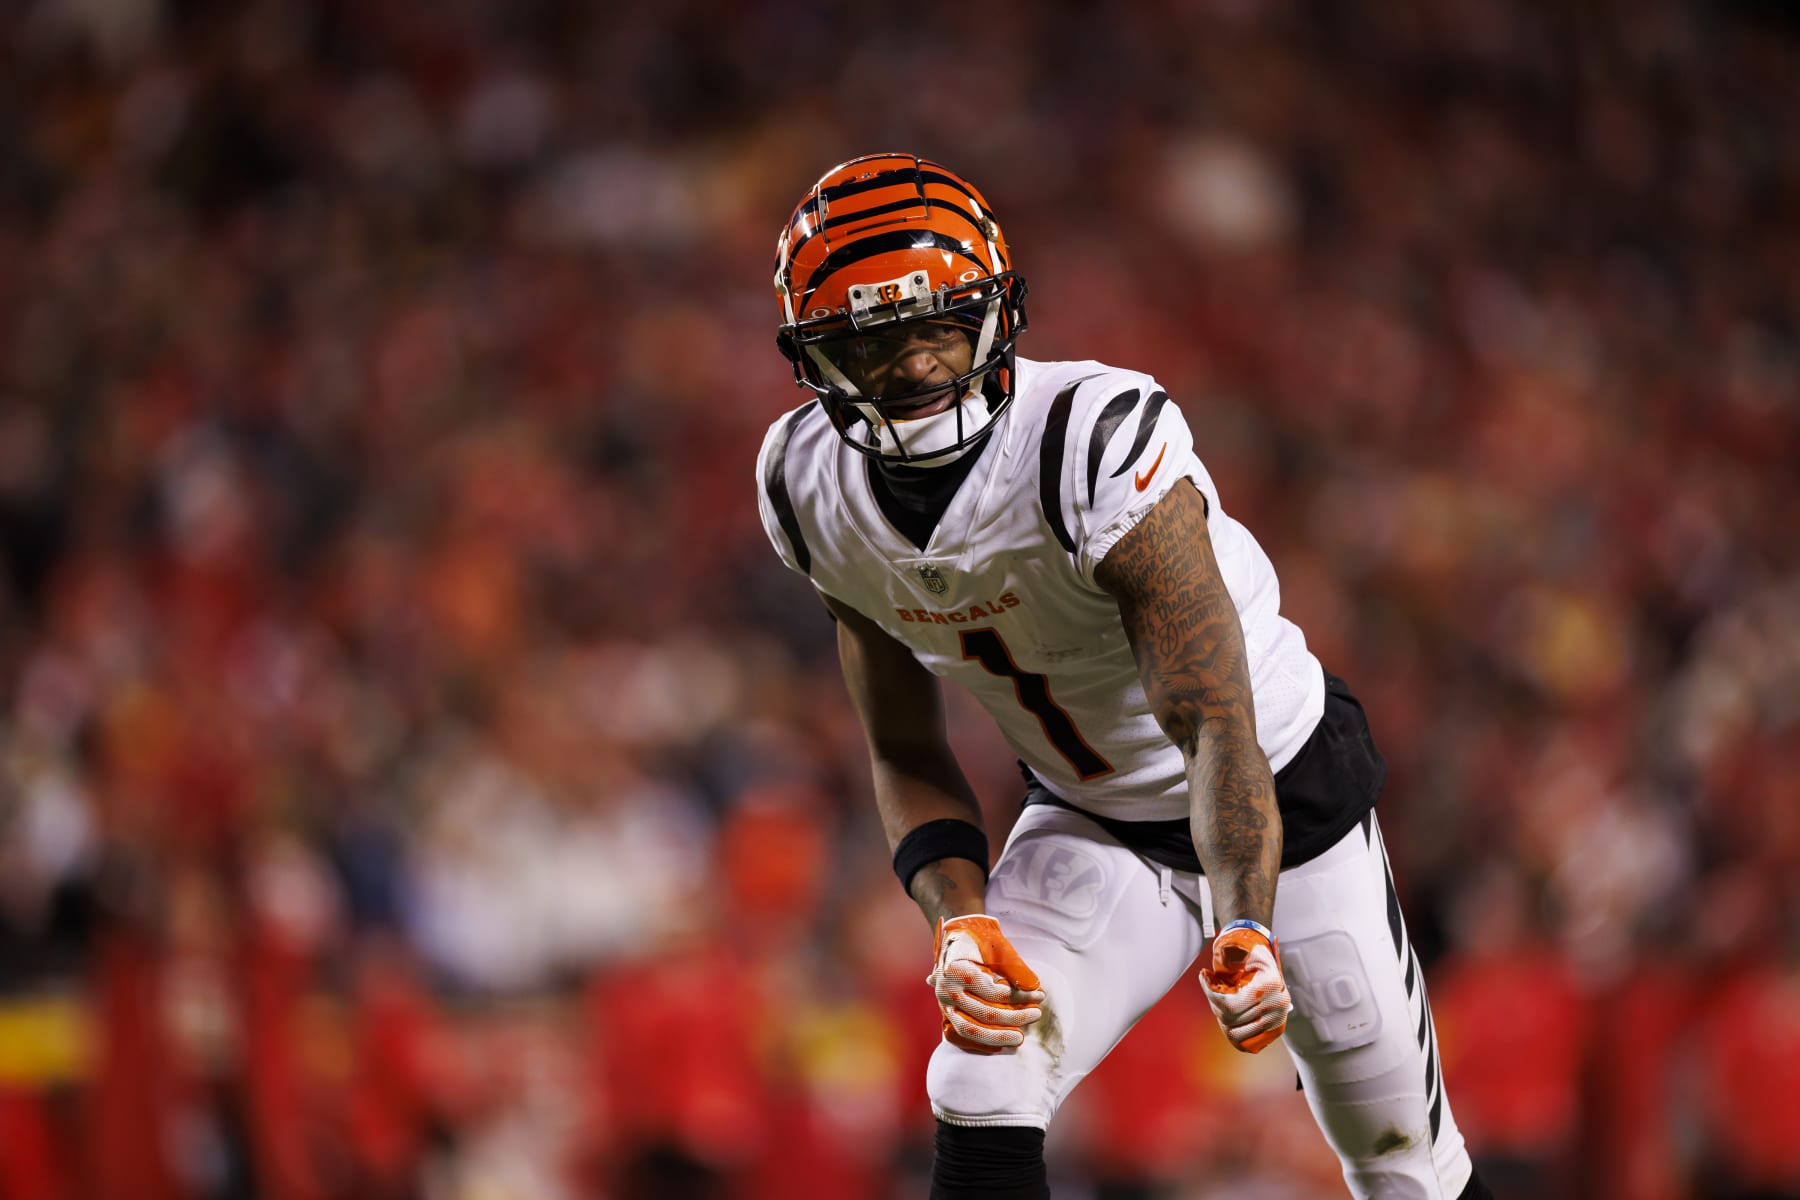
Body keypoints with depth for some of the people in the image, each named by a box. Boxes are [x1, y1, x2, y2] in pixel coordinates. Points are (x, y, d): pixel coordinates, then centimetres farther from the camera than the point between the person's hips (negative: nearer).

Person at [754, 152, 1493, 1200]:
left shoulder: (1101, 439, -32)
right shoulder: (813, 492, -13)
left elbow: (1218, 726, -35)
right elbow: (907, 754, -3)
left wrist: (1243, 932, -51)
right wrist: (962, 925, -22)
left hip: (1278, 794, -3)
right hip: (1089, 826, 4)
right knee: (982, 1104, -22)